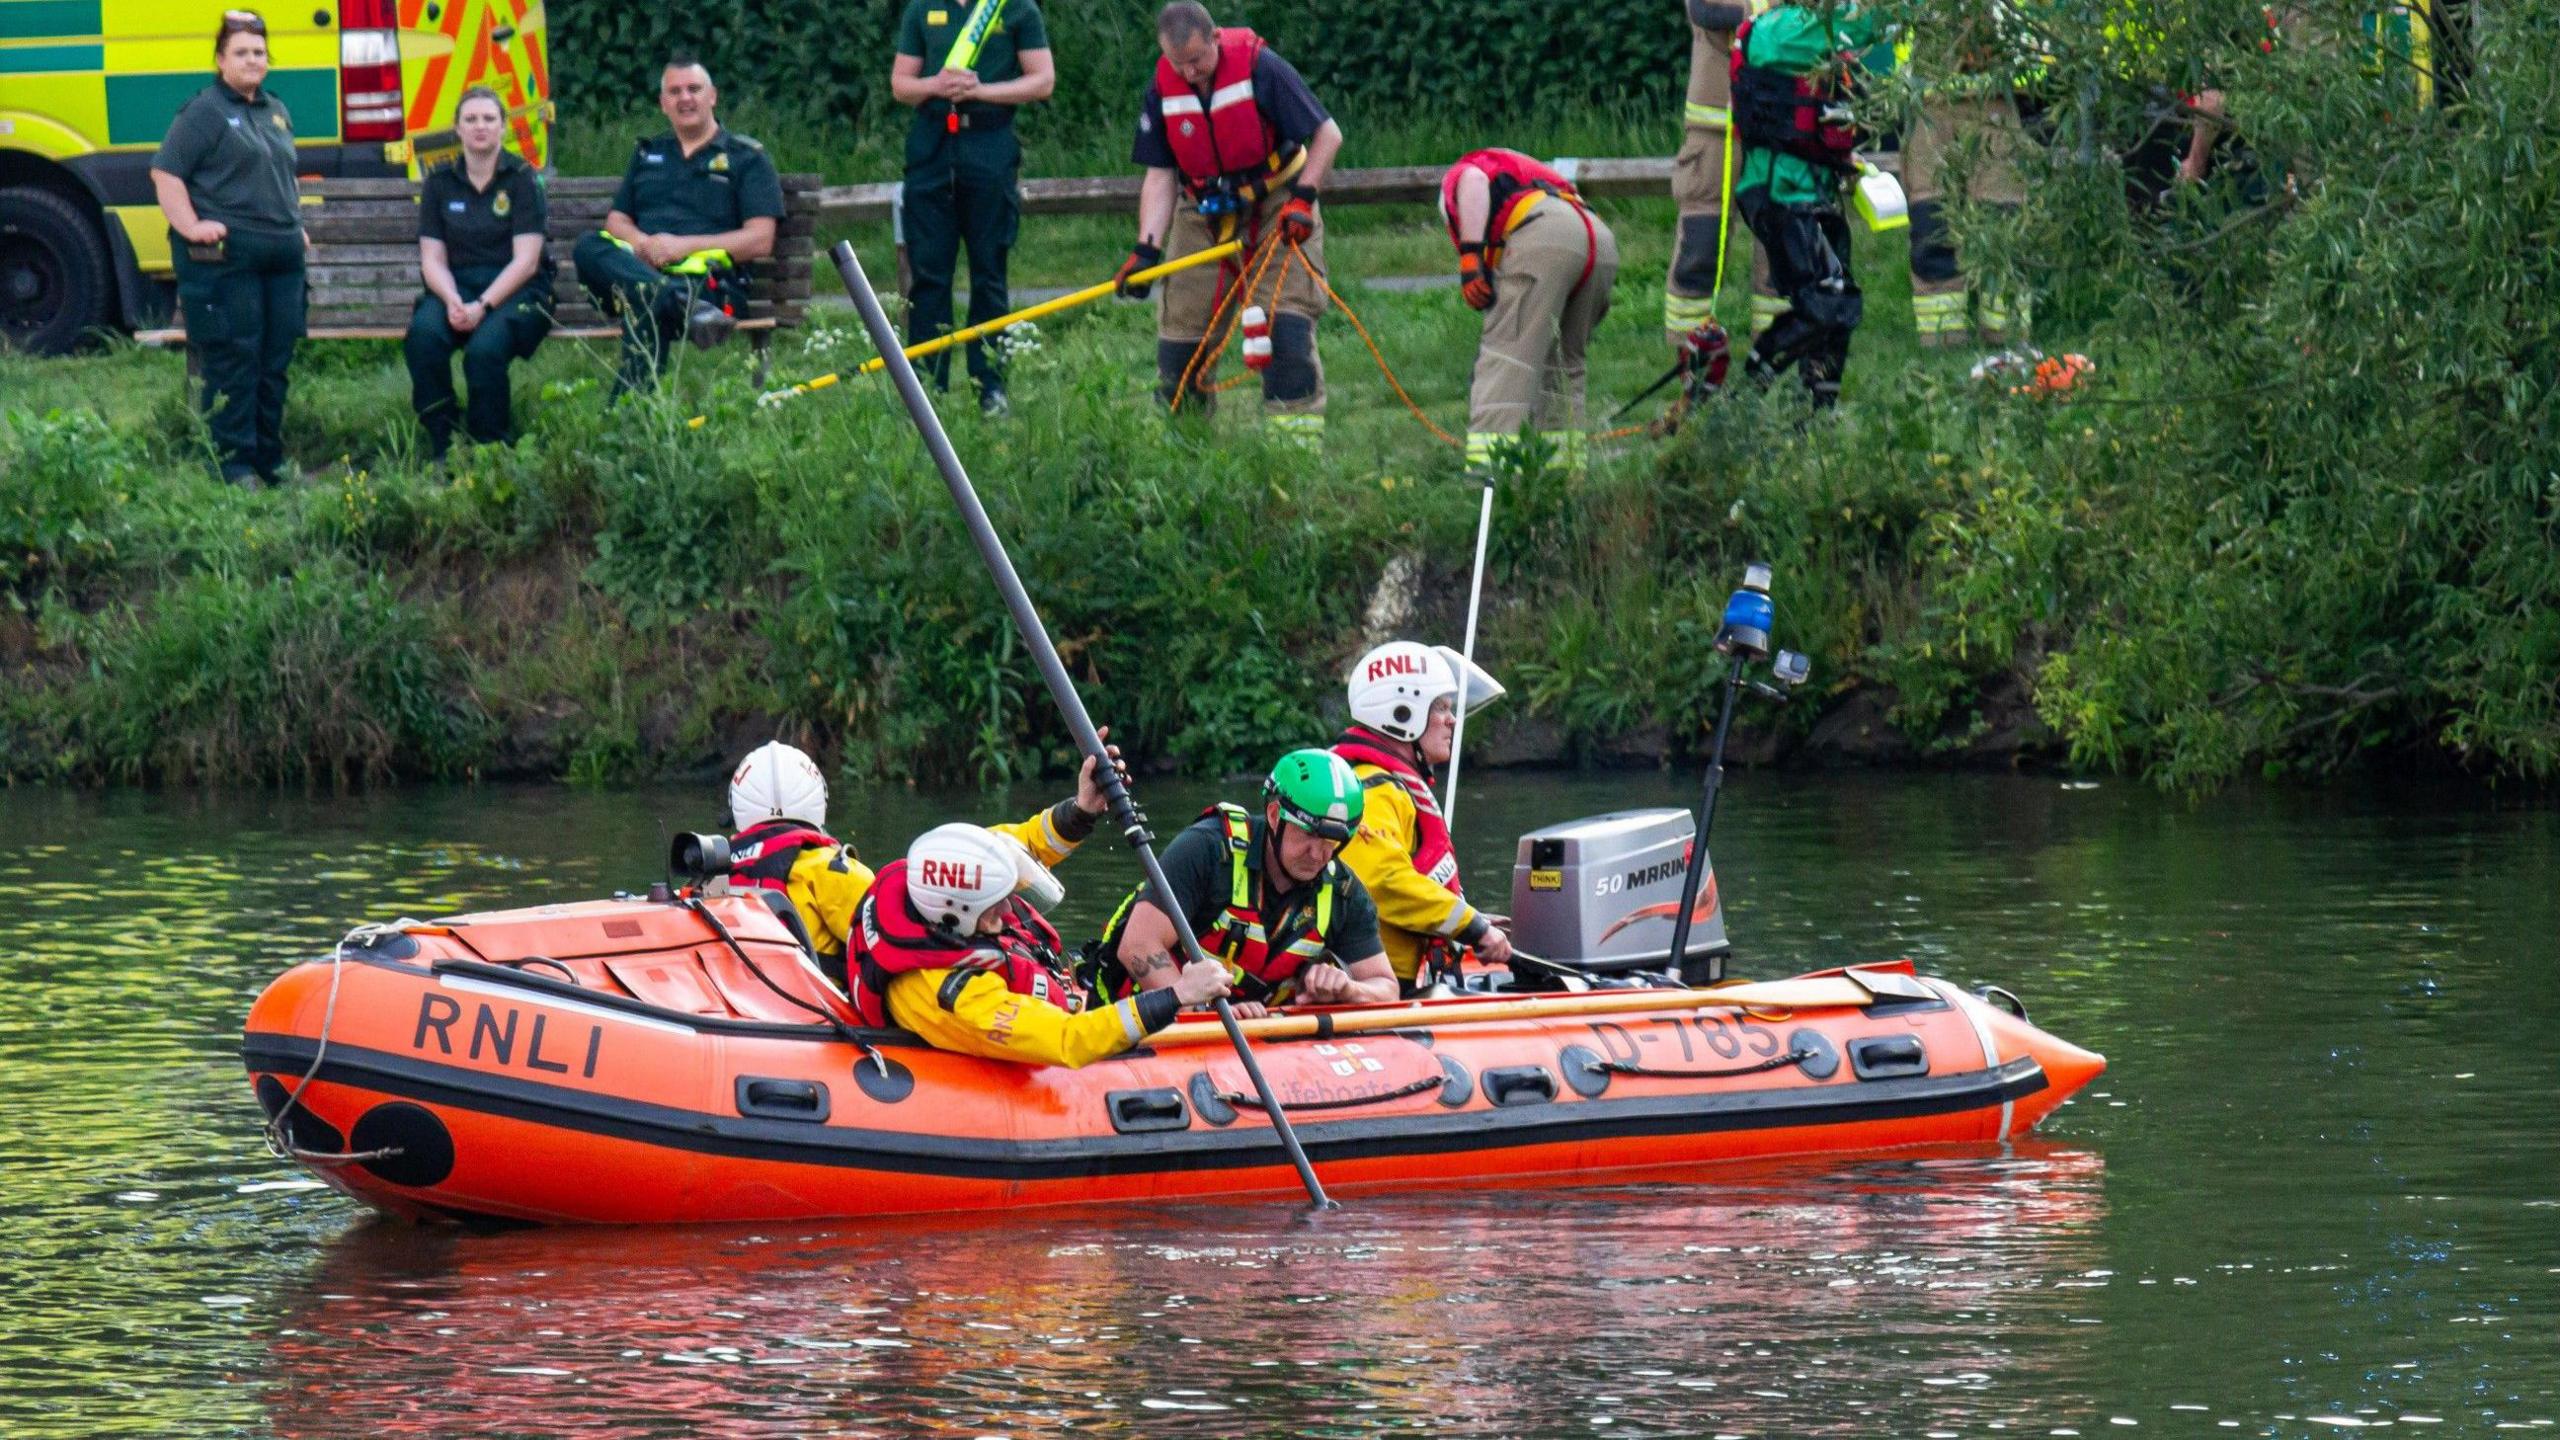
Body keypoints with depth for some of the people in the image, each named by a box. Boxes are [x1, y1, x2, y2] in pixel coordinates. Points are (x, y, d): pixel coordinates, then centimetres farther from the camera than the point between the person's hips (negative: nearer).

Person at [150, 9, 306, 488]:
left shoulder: (276, 112, 19)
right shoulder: (204, 113, -5)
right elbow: (166, 174, -10)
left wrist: (296, 226, 22)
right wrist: (190, 226, -19)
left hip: (281, 257, 8)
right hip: (225, 257, -8)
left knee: (276, 362, 10)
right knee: (232, 361, -7)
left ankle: (270, 459, 18)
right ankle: (233, 463, -5)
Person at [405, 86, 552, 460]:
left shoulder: (522, 178, 1)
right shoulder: (440, 181, 11)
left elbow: (525, 260, -7)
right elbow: (433, 259, 7)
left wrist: (483, 306, -19)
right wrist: (452, 301, -15)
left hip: (514, 289, -3)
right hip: (456, 285, 3)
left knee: (485, 347, -35)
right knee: (423, 333, -32)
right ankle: (441, 450, -23)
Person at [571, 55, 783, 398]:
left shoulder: (747, 158, 13)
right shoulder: (647, 154, 29)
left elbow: (760, 241, 2)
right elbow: (616, 221, 23)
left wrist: (685, 245, -9)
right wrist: (642, 243, -3)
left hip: (707, 277, -5)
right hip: (637, 267, 5)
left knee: (646, 309, -40)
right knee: (589, 248, -32)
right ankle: (683, 304, -52)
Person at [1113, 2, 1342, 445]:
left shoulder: (1259, 67, -19)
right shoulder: (1162, 92, -6)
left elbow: (1328, 134, -13)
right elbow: (1160, 176, -2)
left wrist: (1303, 199, -20)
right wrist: (1147, 248, -14)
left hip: (1275, 209, -4)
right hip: (1204, 218, 4)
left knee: (1286, 318, -15)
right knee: (1181, 326, 2)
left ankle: (1298, 426, -12)